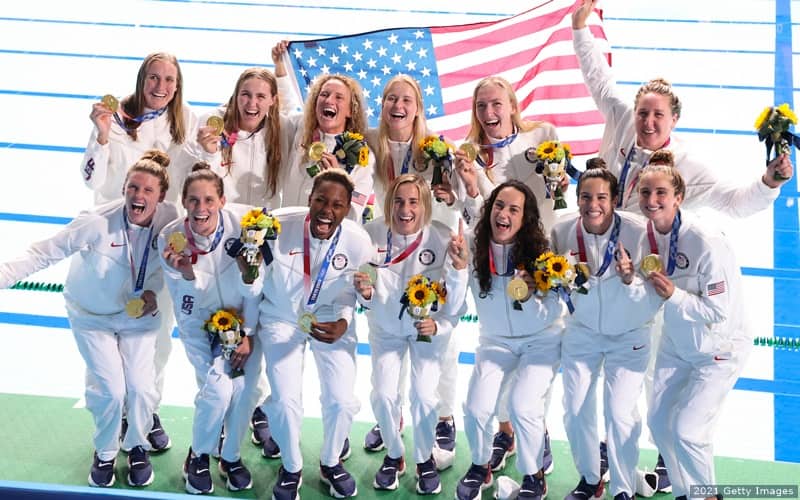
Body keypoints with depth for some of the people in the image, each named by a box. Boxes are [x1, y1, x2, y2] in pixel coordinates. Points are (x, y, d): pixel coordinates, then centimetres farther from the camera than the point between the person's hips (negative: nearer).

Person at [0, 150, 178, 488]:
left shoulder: (169, 219, -21)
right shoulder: (97, 222, -33)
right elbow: (44, 254, -29)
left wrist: (152, 292, -17)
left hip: (138, 312, 2)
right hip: (92, 315, -2)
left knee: (140, 387, -2)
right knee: (111, 390, -4)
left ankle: (137, 447, 30)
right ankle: (105, 452, 28)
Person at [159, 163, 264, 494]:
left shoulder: (240, 227, -23)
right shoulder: (171, 239, -20)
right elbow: (186, 309, -17)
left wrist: (247, 335, -7)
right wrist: (187, 274, -37)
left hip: (243, 318, 1)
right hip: (200, 324, -1)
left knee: (245, 389, -13)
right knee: (218, 389, -17)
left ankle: (231, 456, 16)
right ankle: (199, 456, 12)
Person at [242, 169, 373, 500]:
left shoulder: (358, 243, -21)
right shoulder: (279, 226, -27)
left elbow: (353, 293, -4)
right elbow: (254, 288, -13)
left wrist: (343, 323, -23)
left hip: (331, 321, 1)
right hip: (281, 318, -1)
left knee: (342, 401, -4)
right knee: (285, 401, -10)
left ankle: (330, 463, 29)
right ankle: (291, 468, 22)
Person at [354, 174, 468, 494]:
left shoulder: (442, 238, -30)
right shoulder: (372, 234, -26)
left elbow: (456, 305, -24)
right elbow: (370, 302, -17)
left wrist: (438, 326, -42)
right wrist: (366, 294, -37)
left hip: (429, 326, -1)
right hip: (386, 327, 1)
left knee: (424, 395, -10)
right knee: (383, 394, -5)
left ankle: (425, 459, 18)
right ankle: (394, 455, 23)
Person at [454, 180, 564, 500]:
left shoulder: (539, 252, -21)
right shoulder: (476, 251, -16)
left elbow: (551, 316, -20)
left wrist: (529, 299, -39)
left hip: (541, 340, -2)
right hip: (495, 340, 3)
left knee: (522, 407, -19)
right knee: (476, 409, -9)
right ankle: (480, 467, 22)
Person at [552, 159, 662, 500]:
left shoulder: (638, 232, -26)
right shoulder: (563, 231, -17)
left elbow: (653, 301, -24)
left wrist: (630, 280, -42)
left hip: (628, 334, -3)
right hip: (582, 330, 3)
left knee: (620, 414, -8)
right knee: (575, 411, 6)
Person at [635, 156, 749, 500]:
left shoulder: (707, 244, -29)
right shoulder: (647, 234, -8)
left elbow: (719, 310, -26)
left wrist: (673, 295, -32)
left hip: (719, 349, -7)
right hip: (676, 345, 7)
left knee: (686, 429, -11)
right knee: (659, 422, 12)